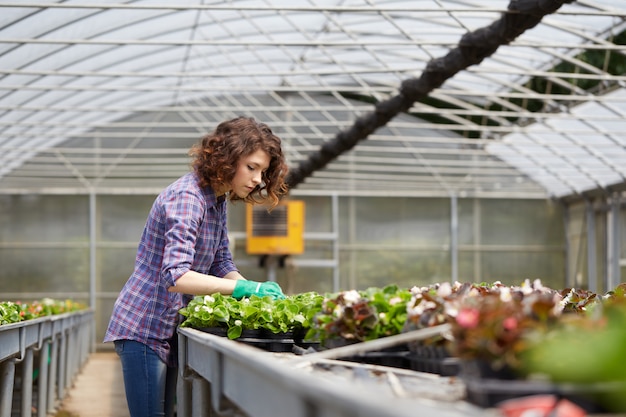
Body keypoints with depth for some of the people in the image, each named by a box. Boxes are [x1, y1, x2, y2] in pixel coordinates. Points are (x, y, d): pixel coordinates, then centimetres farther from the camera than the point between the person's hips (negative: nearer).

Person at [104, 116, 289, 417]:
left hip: (170, 332, 9)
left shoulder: (217, 201, 9)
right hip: (144, 330, -9)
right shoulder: (187, 198, -22)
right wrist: (243, 287, -33)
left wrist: (255, 289, -7)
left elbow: (221, 265, 12)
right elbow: (175, 276, -32)